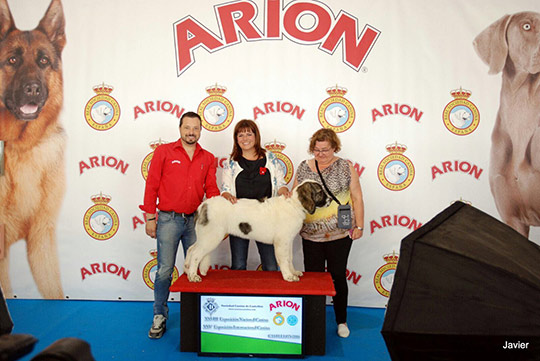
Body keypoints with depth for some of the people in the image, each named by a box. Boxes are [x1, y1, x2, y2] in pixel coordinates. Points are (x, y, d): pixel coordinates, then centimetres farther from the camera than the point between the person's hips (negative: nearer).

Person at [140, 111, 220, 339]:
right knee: (164, 270, 0)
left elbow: (211, 189, 10)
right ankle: (159, 317, 15)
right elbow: (151, 185, 0)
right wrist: (150, 217, -3)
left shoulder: (208, 158, 9)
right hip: (169, 219, -3)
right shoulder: (164, 152, 1)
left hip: (195, 220, 3)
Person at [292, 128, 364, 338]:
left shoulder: (345, 167, 0)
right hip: (311, 233, 3)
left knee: (337, 276, 4)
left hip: (339, 233, -2)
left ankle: (341, 321, 21)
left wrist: (359, 226, -3)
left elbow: (357, 198, 0)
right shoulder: (304, 168, 7)